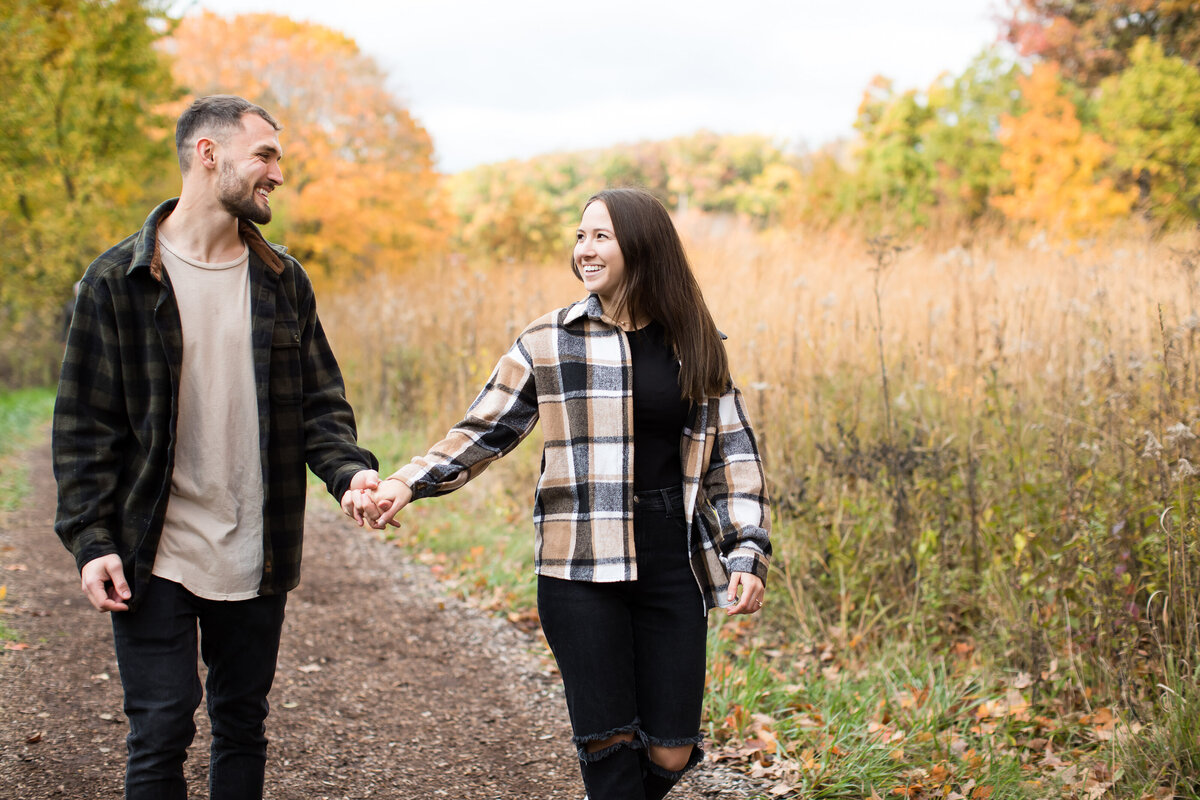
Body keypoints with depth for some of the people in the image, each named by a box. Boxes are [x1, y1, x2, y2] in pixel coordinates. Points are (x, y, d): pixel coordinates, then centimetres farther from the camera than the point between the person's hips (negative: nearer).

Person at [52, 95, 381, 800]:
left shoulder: (284, 280, 7)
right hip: (157, 557, -3)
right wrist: (91, 539, -11)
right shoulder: (120, 279, -4)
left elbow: (319, 402, 8)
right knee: (161, 731, -1)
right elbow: (85, 425, -3)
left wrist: (351, 470, -12)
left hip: (257, 557, 4)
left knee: (243, 725, 13)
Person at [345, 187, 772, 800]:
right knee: (610, 743, -2)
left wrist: (749, 552, 0)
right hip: (582, 570, -1)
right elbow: (484, 430, 6)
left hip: (673, 568, 2)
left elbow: (734, 452, 9)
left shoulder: (696, 346, 6)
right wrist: (406, 484, -7)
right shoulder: (549, 341, 2)